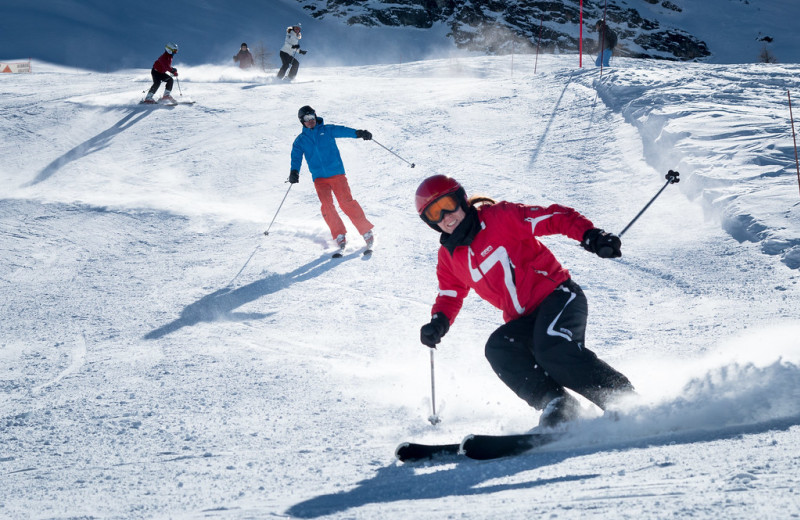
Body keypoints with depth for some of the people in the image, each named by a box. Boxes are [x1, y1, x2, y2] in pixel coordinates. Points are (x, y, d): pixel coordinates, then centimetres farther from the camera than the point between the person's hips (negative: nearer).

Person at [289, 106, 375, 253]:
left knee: (347, 202, -13)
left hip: (337, 173, -2)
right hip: (319, 178, 2)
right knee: (327, 205, -16)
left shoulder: (327, 130, 7)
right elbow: (296, 157, 0)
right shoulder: (300, 140, 11)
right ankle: (340, 236, -8)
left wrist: (358, 133, -28)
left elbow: (342, 131, -9)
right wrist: (294, 172, -21)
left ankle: (366, 231, -6)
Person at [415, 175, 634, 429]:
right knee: (498, 347, -25)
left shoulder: (499, 217, -7)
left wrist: (591, 235, -27)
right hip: (524, 322, 6)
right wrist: (438, 323, -1)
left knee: (552, 348, -32)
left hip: (558, 296, -5)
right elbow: (449, 298, 21)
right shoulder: (449, 257, 10)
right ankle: (557, 404, -27)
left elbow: (556, 218, -10)